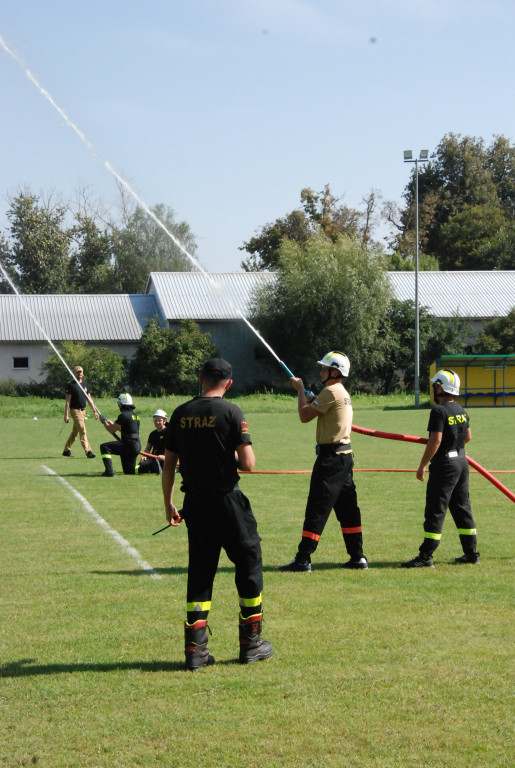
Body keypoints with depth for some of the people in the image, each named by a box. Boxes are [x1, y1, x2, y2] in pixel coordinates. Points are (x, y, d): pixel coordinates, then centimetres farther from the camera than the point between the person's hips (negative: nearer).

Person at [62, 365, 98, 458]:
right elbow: (67, 401, -8)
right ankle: (88, 451, -19)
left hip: (83, 410, 7)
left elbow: (89, 399, 18)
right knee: (82, 430, -15)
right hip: (75, 410, -7)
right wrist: (66, 414, -13)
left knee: (75, 431, 12)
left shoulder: (85, 384, 13)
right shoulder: (71, 385, -7)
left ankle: (66, 450, 22)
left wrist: (94, 411, 13)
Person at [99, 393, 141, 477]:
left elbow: (112, 430, -6)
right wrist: (112, 423, 32)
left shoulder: (123, 415, -13)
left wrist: (105, 423, 12)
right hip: (137, 446, 9)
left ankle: (109, 471, -16)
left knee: (104, 447, -7)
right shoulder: (135, 414, 15)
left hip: (128, 446, -9)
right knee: (128, 472, 20)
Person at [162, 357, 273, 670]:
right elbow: (248, 463, -15)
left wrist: (169, 505, 15)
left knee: (199, 571, 11)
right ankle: (251, 643, 14)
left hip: (195, 503, 4)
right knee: (249, 563, 10)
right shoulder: (231, 412, -10)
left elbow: (169, 466, 6)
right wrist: (234, 458, 8)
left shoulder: (181, 414, 3)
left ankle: (195, 648, 7)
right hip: (227, 500, -4)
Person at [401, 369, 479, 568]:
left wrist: (422, 465, -15)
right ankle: (471, 552, 17)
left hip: (444, 464, -8)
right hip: (462, 462, 8)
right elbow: (467, 437, 18)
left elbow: (435, 441, -21)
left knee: (435, 510, -6)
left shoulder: (439, 411, -17)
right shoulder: (461, 410, 9)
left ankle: (426, 556, -6)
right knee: (462, 507, 15)